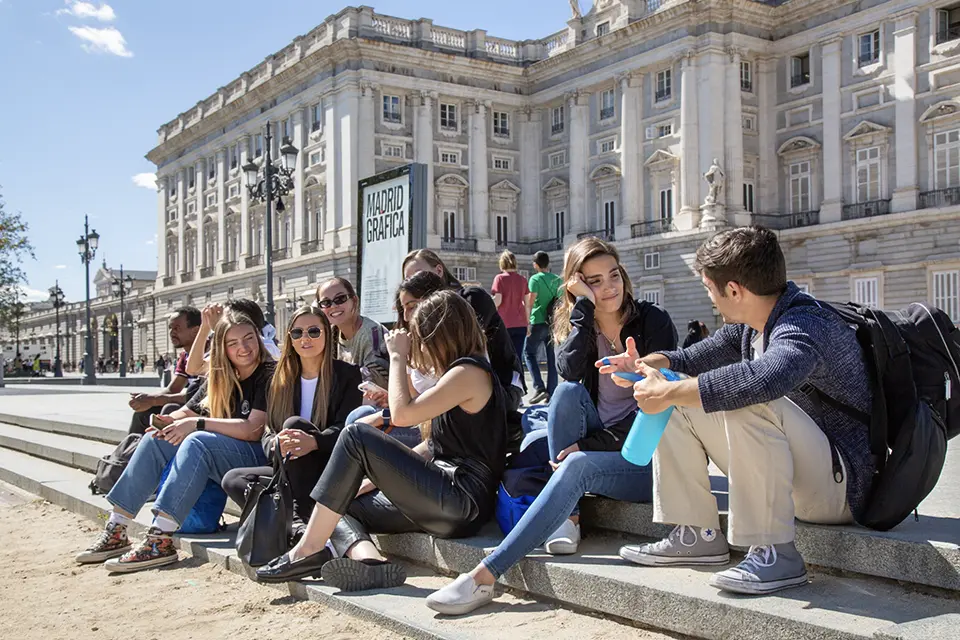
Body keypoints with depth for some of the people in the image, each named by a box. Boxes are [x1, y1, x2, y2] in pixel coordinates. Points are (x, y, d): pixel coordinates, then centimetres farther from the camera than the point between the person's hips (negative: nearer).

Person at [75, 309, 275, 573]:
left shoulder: (269, 375, -8)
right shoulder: (220, 378, 17)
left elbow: (252, 430, -17)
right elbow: (187, 412, 16)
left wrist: (197, 424, -17)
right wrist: (168, 422, -8)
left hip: (256, 459, -8)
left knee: (197, 441, -31)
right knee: (155, 439, -4)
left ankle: (160, 540, -37)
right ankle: (115, 530, -8)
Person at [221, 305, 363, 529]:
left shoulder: (347, 375, 0)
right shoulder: (281, 381, 13)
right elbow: (267, 435, 6)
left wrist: (314, 442, -34)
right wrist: (277, 444, -21)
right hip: (289, 473, 5)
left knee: (294, 423, -27)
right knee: (232, 480, -13)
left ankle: (303, 517, -31)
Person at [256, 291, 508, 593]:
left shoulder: (469, 372, -10)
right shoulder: (460, 373, 23)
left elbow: (403, 414, -18)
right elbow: (434, 446, 23)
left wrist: (398, 357, -4)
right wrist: (377, 475, 15)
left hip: (461, 501, -11)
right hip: (448, 501, 11)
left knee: (356, 436, -14)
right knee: (339, 508, 7)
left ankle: (309, 549, -10)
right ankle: (369, 560, -23)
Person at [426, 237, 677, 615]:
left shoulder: (653, 322, -6)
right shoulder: (576, 322, 6)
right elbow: (571, 371, -17)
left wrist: (590, 444, -18)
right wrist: (584, 305, -20)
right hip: (598, 443, 4)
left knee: (577, 466, -32)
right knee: (568, 391, -24)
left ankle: (484, 576, -35)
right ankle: (568, 517, -23)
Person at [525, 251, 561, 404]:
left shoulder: (535, 279, -6)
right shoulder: (558, 279, 10)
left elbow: (530, 303, -12)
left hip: (539, 322, -5)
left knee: (530, 353, 5)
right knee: (552, 357, 8)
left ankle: (540, 388, -10)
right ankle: (551, 394, 9)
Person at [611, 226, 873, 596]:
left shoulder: (805, 326, -25)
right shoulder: (751, 325, 4)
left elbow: (762, 379, -47)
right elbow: (697, 358, 20)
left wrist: (667, 393, -36)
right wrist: (648, 365, -1)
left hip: (841, 484, -9)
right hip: (793, 477, 9)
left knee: (749, 404, -35)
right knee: (678, 402, 6)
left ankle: (775, 554, -26)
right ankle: (697, 536, 5)